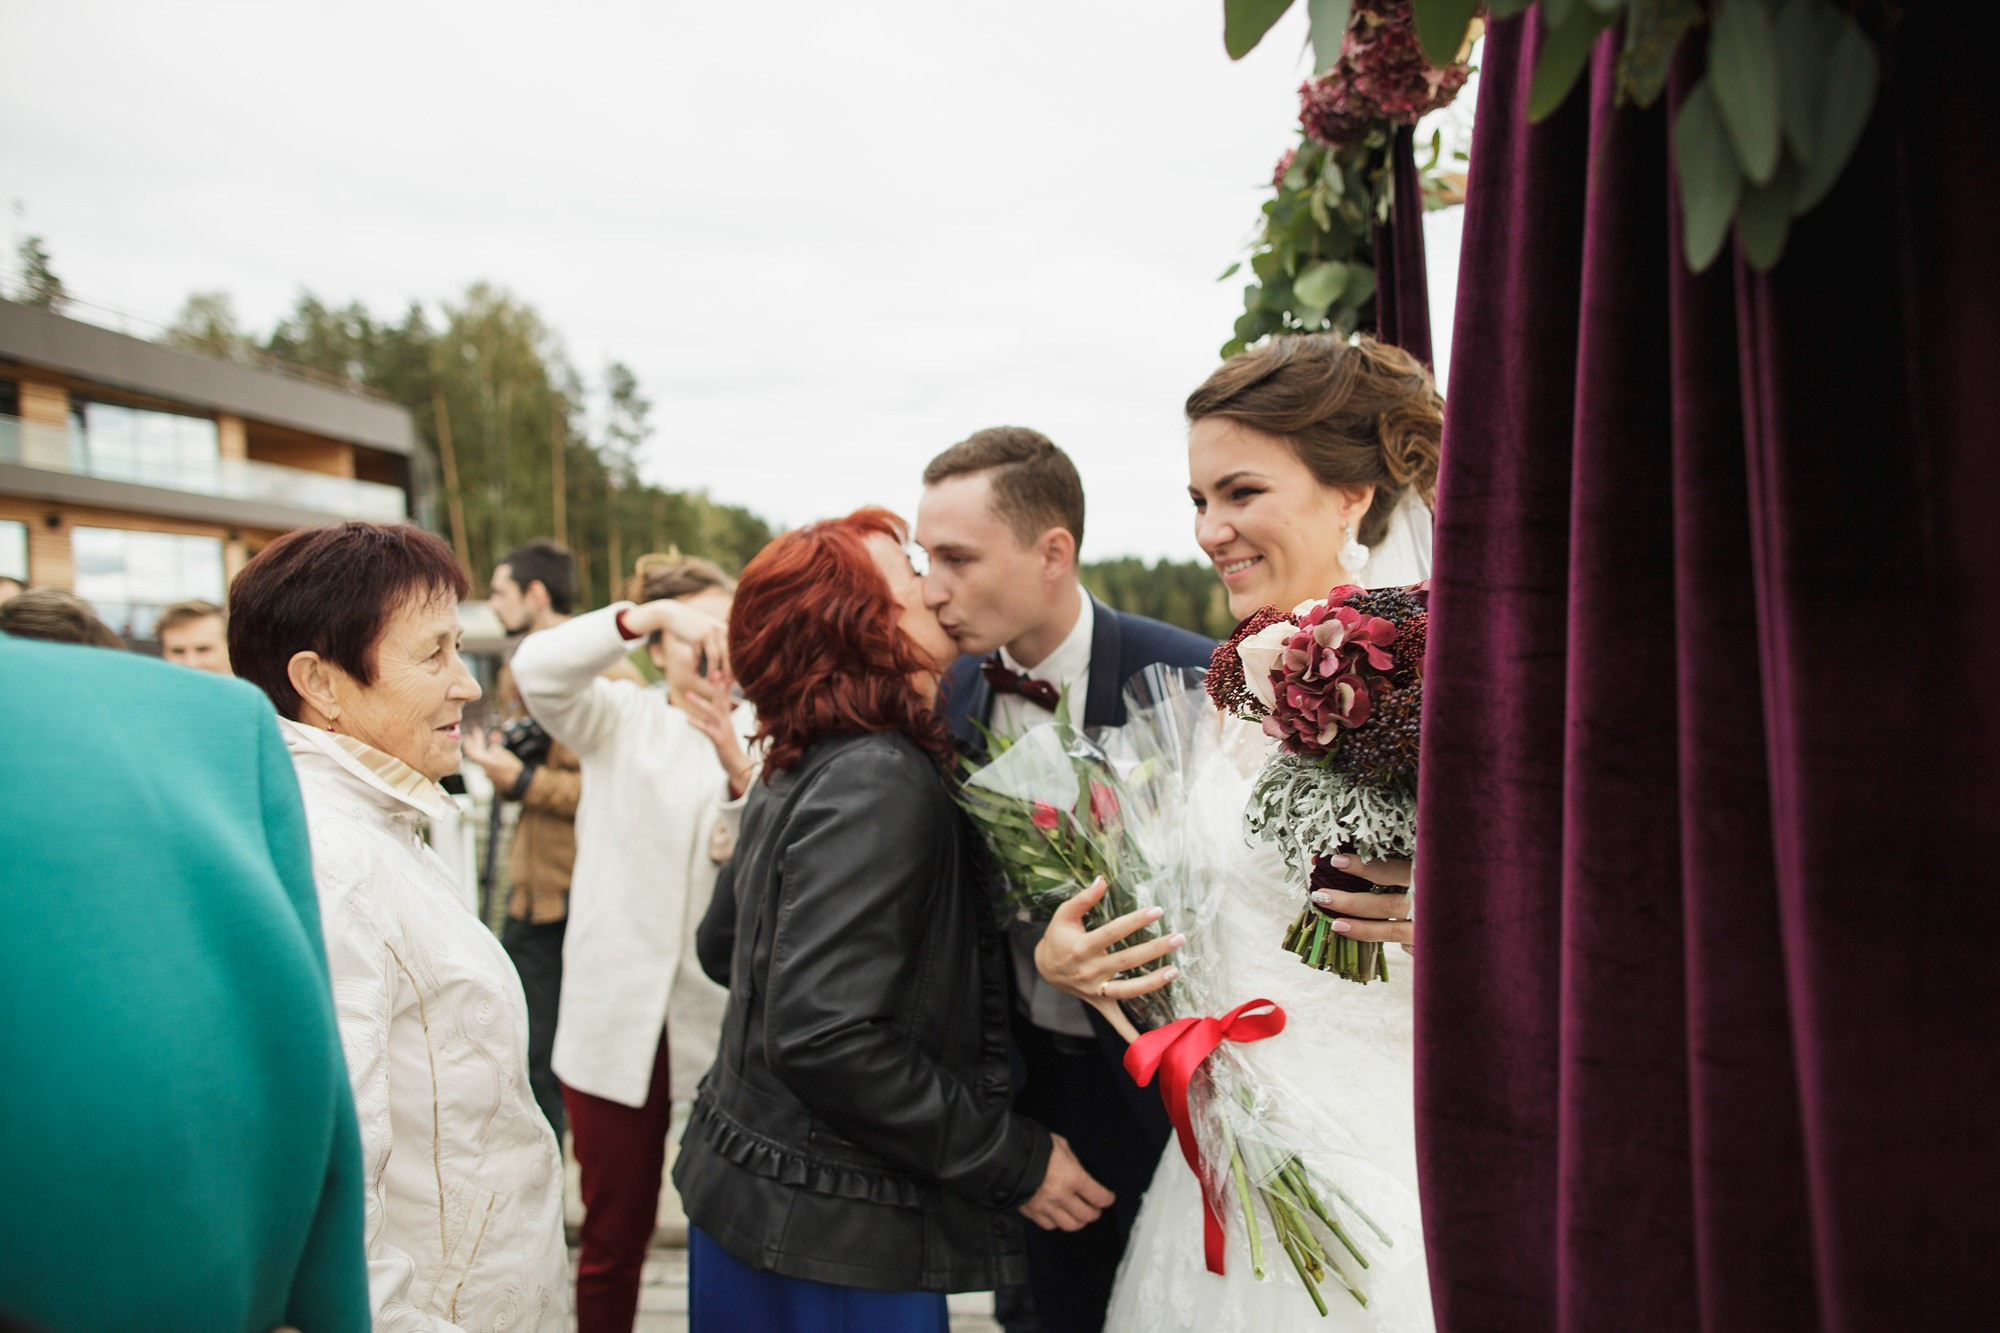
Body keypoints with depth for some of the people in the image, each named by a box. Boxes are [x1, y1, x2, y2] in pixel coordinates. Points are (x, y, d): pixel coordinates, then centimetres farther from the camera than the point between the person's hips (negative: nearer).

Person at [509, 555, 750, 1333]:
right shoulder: (619, 720, 6)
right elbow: (536, 668, -14)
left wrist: (735, 766, -28)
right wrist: (646, 613, -28)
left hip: (723, 1022, 0)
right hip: (618, 1017, 1)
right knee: (613, 1232, 10)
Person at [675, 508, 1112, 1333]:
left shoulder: (799, 772, 5)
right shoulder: (881, 784, -23)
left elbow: (722, 947, 17)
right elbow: (824, 1038, -28)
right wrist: (1013, 1160, -19)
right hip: (829, 1237, -9)